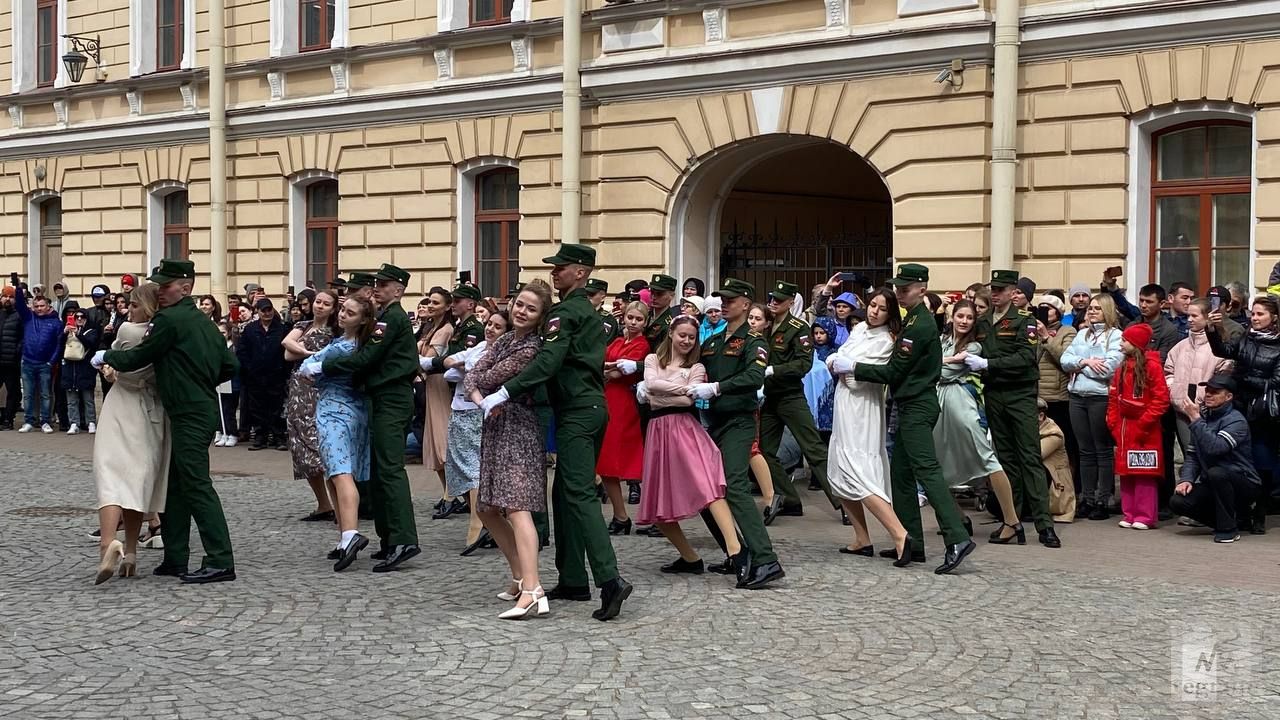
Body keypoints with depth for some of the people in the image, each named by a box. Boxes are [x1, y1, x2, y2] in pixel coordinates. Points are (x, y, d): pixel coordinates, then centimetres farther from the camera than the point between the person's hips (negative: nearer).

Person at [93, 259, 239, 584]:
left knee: (197, 484, -10)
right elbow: (229, 365, 17)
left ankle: (220, 562, -13)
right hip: (202, 408, 10)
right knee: (177, 484, 15)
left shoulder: (169, 320, -12)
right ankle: (175, 557, 20)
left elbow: (137, 358, -7)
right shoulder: (204, 321, 15)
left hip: (189, 415, -10)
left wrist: (105, 357, 10)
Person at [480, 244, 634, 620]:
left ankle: (610, 580, -22)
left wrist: (505, 393, -25)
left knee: (579, 494, -14)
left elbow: (547, 363, -23)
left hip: (577, 412, -10)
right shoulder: (589, 313, 19)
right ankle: (573, 579, 17)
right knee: (564, 493, 14)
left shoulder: (566, 313, -11)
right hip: (592, 408, 10)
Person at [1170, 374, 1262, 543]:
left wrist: (1196, 419, -28)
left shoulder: (1236, 421, -15)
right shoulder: (1203, 418, 8)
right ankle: (1232, 517, 7)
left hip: (1244, 484, -7)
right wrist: (1186, 479, -10)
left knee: (1216, 473, -37)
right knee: (1177, 502, -16)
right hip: (1211, 485, 7)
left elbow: (1215, 447, -32)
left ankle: (1229, 529, -19)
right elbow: (1192, 454, 7)